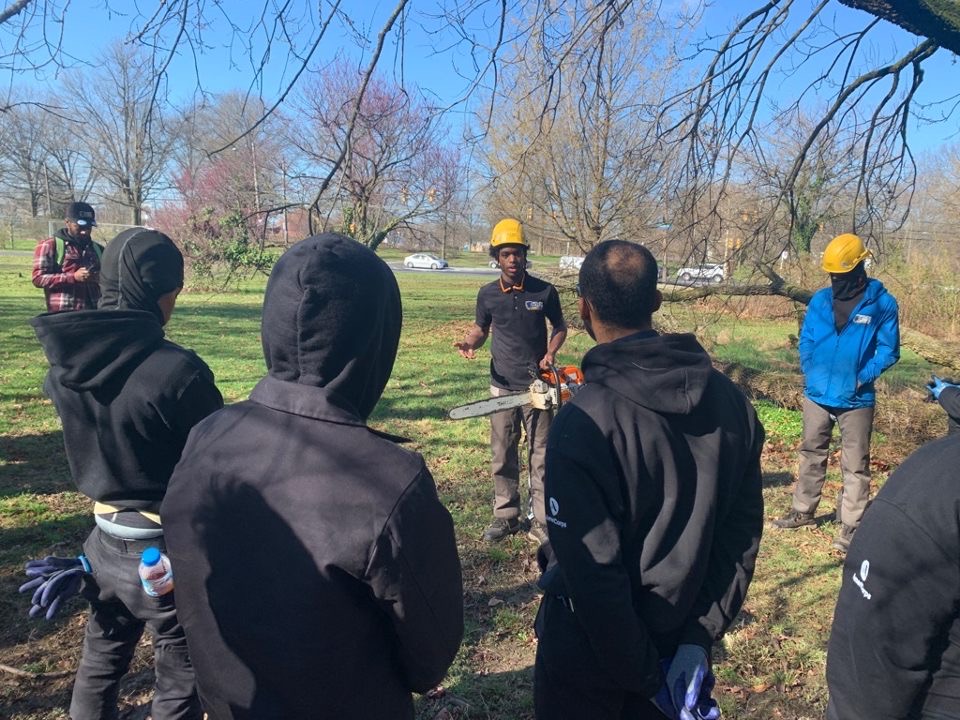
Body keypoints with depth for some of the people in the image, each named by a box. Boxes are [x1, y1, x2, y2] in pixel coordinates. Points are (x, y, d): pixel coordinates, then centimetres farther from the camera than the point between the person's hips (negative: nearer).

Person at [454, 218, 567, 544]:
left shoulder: (545, 292, -5)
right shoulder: (487, 294, 0)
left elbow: (560, 327, 8)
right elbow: (480, 329, 11)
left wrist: (550, 353, -9)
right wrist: (470, 343, -11)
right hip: (503, 386, 2)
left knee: (540, 456, 4)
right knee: (503, 456, 9)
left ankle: (541, 521, 11)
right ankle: (506, 516, 22)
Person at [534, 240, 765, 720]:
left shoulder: (583, 422, -28)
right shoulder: (729, 400, -9)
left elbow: (591, 570, -26)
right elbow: (743, 533, -5)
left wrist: (645, 676, -13)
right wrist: (699, 637, -3)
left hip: (589, 648, -5)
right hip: (678, 637, 5)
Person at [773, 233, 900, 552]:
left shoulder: (882, 303, -7)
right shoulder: (820, 300, 3)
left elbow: (888, 351, -5)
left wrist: (861, 378, -14)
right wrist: (810, 373, -1)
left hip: (856, 400, -4)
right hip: (816, 395, 4)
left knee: (855, 465, 3)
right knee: (812, 455, 17)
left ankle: (851, 526, 11)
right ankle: (803, 511, 31)